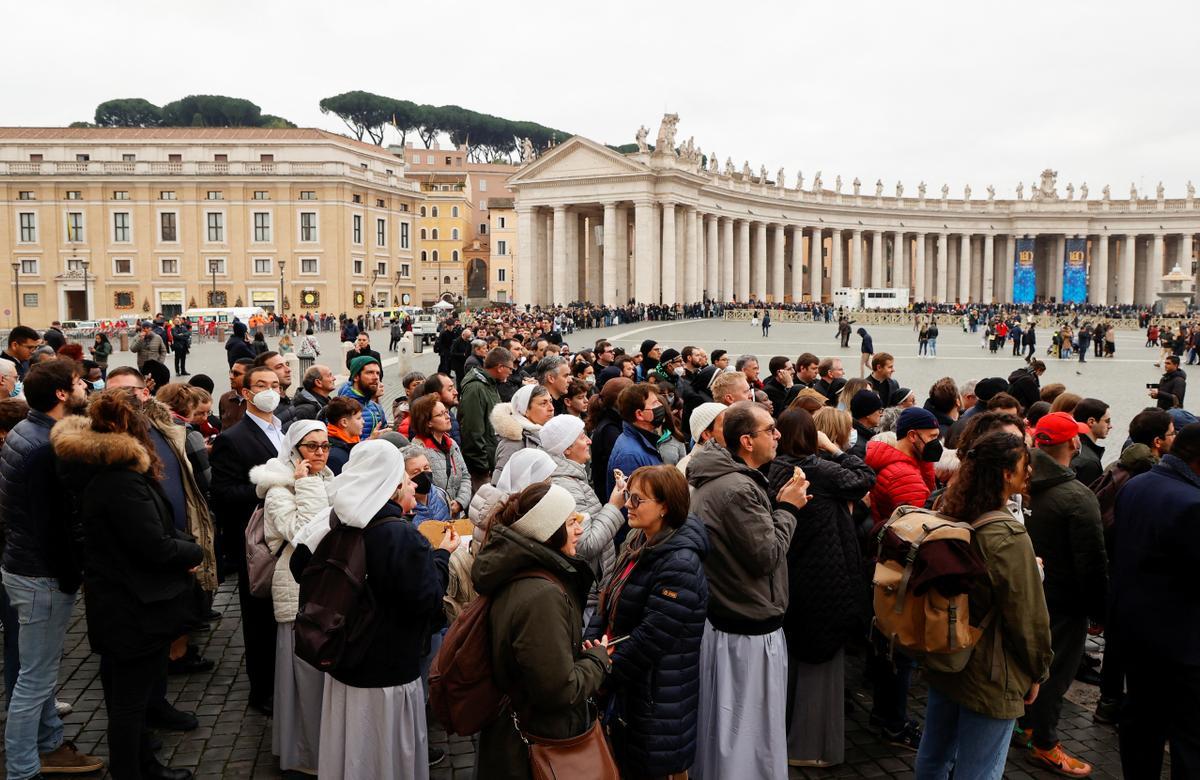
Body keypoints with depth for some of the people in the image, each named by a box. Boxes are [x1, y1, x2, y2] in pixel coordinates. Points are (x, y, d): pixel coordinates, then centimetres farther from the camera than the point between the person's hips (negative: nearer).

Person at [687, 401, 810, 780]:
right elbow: (766, 555, -21)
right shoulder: (739, 489, -25)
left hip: (719, 617, 10)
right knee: (748, 734, 5)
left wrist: (778, 505, 5)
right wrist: (787, 508, -10)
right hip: (748, 628, -10)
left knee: (722, 725, 22)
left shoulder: (713, 480, 7)